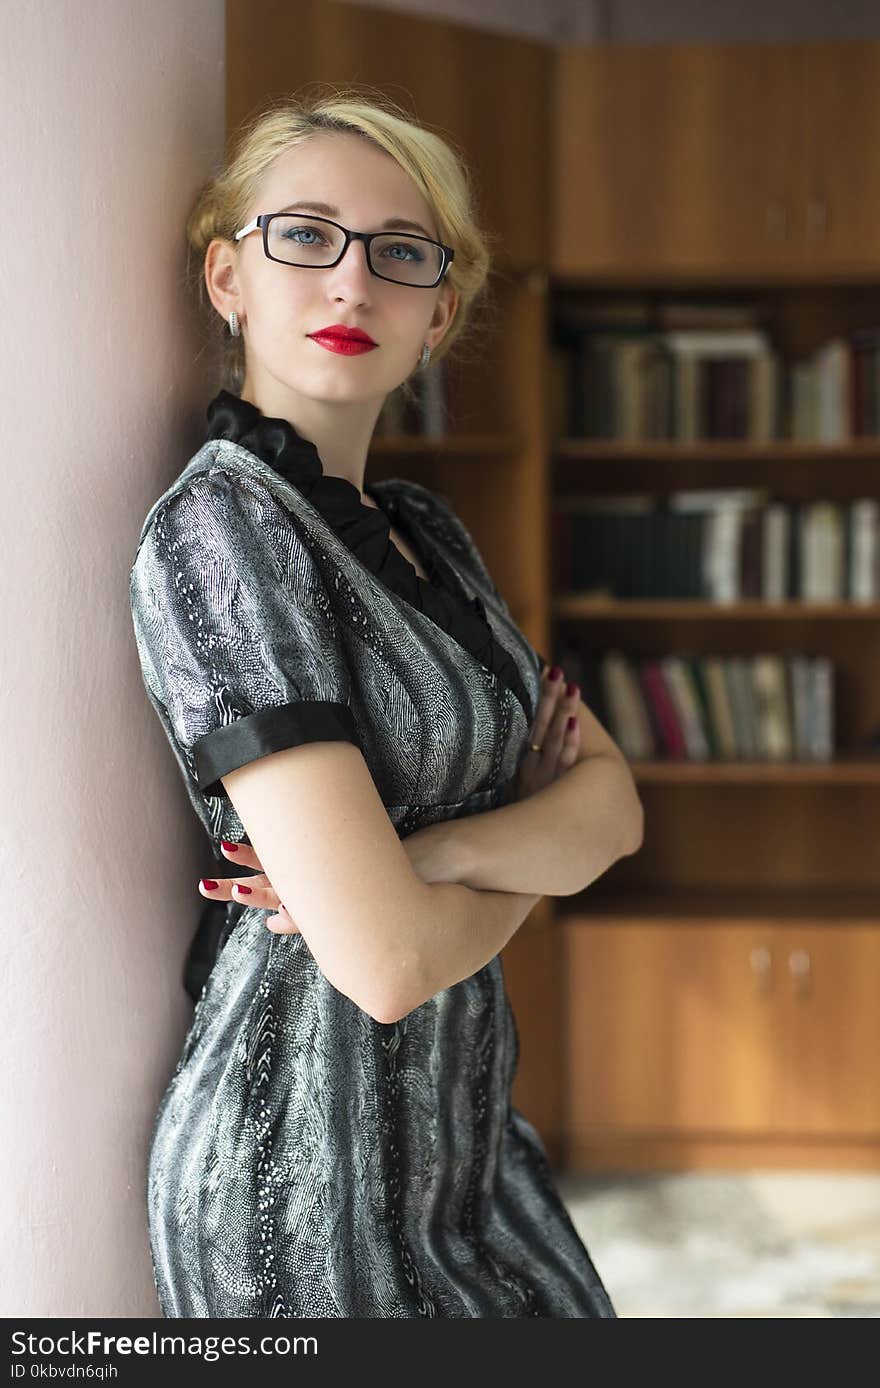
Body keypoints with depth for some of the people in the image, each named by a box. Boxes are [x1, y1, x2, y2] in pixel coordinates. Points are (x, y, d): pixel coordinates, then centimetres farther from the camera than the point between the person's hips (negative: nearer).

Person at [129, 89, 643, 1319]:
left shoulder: (425, 528, 7)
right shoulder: (220, 526, -20)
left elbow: (613, 801, 0)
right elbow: (388, 961, -26)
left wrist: (438, 848, -20)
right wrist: (531, 864, -5)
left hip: (451, 1119, 8)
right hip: (311, 1157, -8)